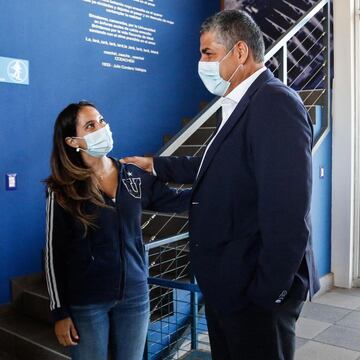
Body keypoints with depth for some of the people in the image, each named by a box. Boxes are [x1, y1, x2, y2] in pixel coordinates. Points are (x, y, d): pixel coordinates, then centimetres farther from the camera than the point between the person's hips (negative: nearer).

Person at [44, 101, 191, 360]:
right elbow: (55, 253, -5)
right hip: (85, 302, -3)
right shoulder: (63, 190, -8)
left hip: (135, 295, 3)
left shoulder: (134, 176, 1)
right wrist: (60, 311, -6)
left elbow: (175, 201, 7)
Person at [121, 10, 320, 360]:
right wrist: (155, 165, 25)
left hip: (254, 291, -9)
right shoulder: (240, 106, 10)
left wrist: (267, 291, -21)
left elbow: (287, 211, -26)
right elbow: (212, 166, 20)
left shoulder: (275, 103, -20)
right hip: (226, 284, 9)